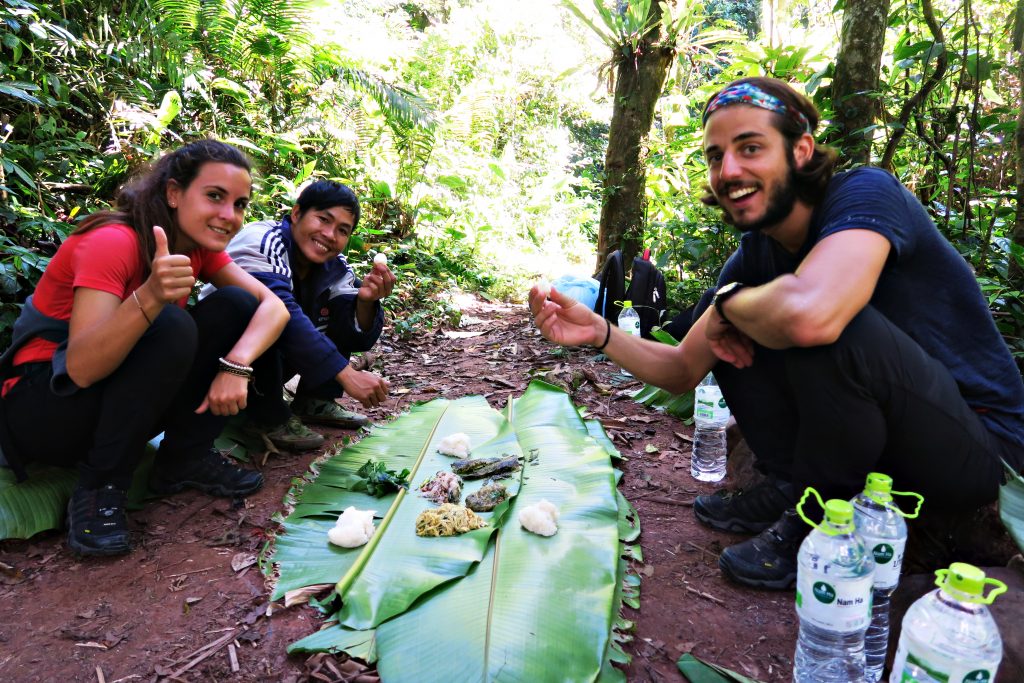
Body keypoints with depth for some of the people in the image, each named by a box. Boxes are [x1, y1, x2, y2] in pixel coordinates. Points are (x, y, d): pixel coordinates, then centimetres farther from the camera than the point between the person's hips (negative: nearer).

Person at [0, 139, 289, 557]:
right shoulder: (112, 242, -24)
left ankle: (185, 459, -4)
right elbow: (81, 369, -32)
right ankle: (98, 489, -17)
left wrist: (236, 365, -30)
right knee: (172, 327, -32)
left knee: (235, 305, -11)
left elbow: (273, 306, -11)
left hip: (120, 400, 7)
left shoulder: (199, 248, -3)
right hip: (42, 410, -6)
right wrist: (148, 298, -48)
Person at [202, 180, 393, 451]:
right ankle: (267, 415, -16)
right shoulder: (261, 241, -25)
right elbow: (279, 311, -41)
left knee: (346, 309, -5)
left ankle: (314, 401, 3)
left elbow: (358, 338, -9)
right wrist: (346, 373, -46)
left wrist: (365, 301, -30)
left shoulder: (336, 268, -4)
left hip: (273, 358, 7)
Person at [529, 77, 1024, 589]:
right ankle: (791, 490, 0)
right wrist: (599, 332, -11)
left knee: (824, 327, -33)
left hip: (980, 443, -7)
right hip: (876, 438, 7)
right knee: (733, 337, 1)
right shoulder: (753, 256, 0)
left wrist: (728, 301, -21)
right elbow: (683, 371, 6)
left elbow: (808, 315, -45)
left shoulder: (865, 193, -22)